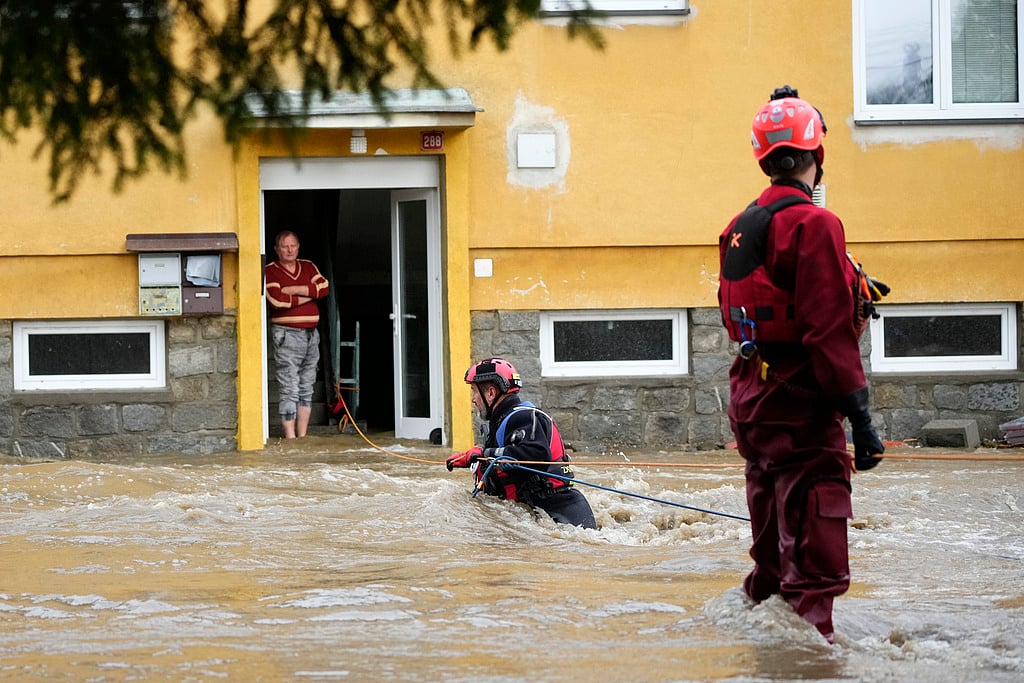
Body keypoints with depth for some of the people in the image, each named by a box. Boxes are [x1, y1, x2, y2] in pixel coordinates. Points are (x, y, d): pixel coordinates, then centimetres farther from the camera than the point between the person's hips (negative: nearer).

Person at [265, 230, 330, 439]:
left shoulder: (308, 267, 15)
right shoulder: (270, 271, -2)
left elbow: (324, 287, -1)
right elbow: (277, 299, -17)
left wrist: (295, 290, -10)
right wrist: (307, 296, -5)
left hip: (311, 333, 6)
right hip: (287, 334, -6)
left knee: (306, 389, 9)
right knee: (289, 390, -9)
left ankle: (303, 436, 13)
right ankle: (290, 437, -9)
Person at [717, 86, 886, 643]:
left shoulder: (740, 228, 11)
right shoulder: (813, 224, -16)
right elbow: (829, 330, -21)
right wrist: (860, 416, -20)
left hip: (751, 394, 9)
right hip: (801, 402, -9)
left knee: (773, 539, 21)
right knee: (815, 537, -8)